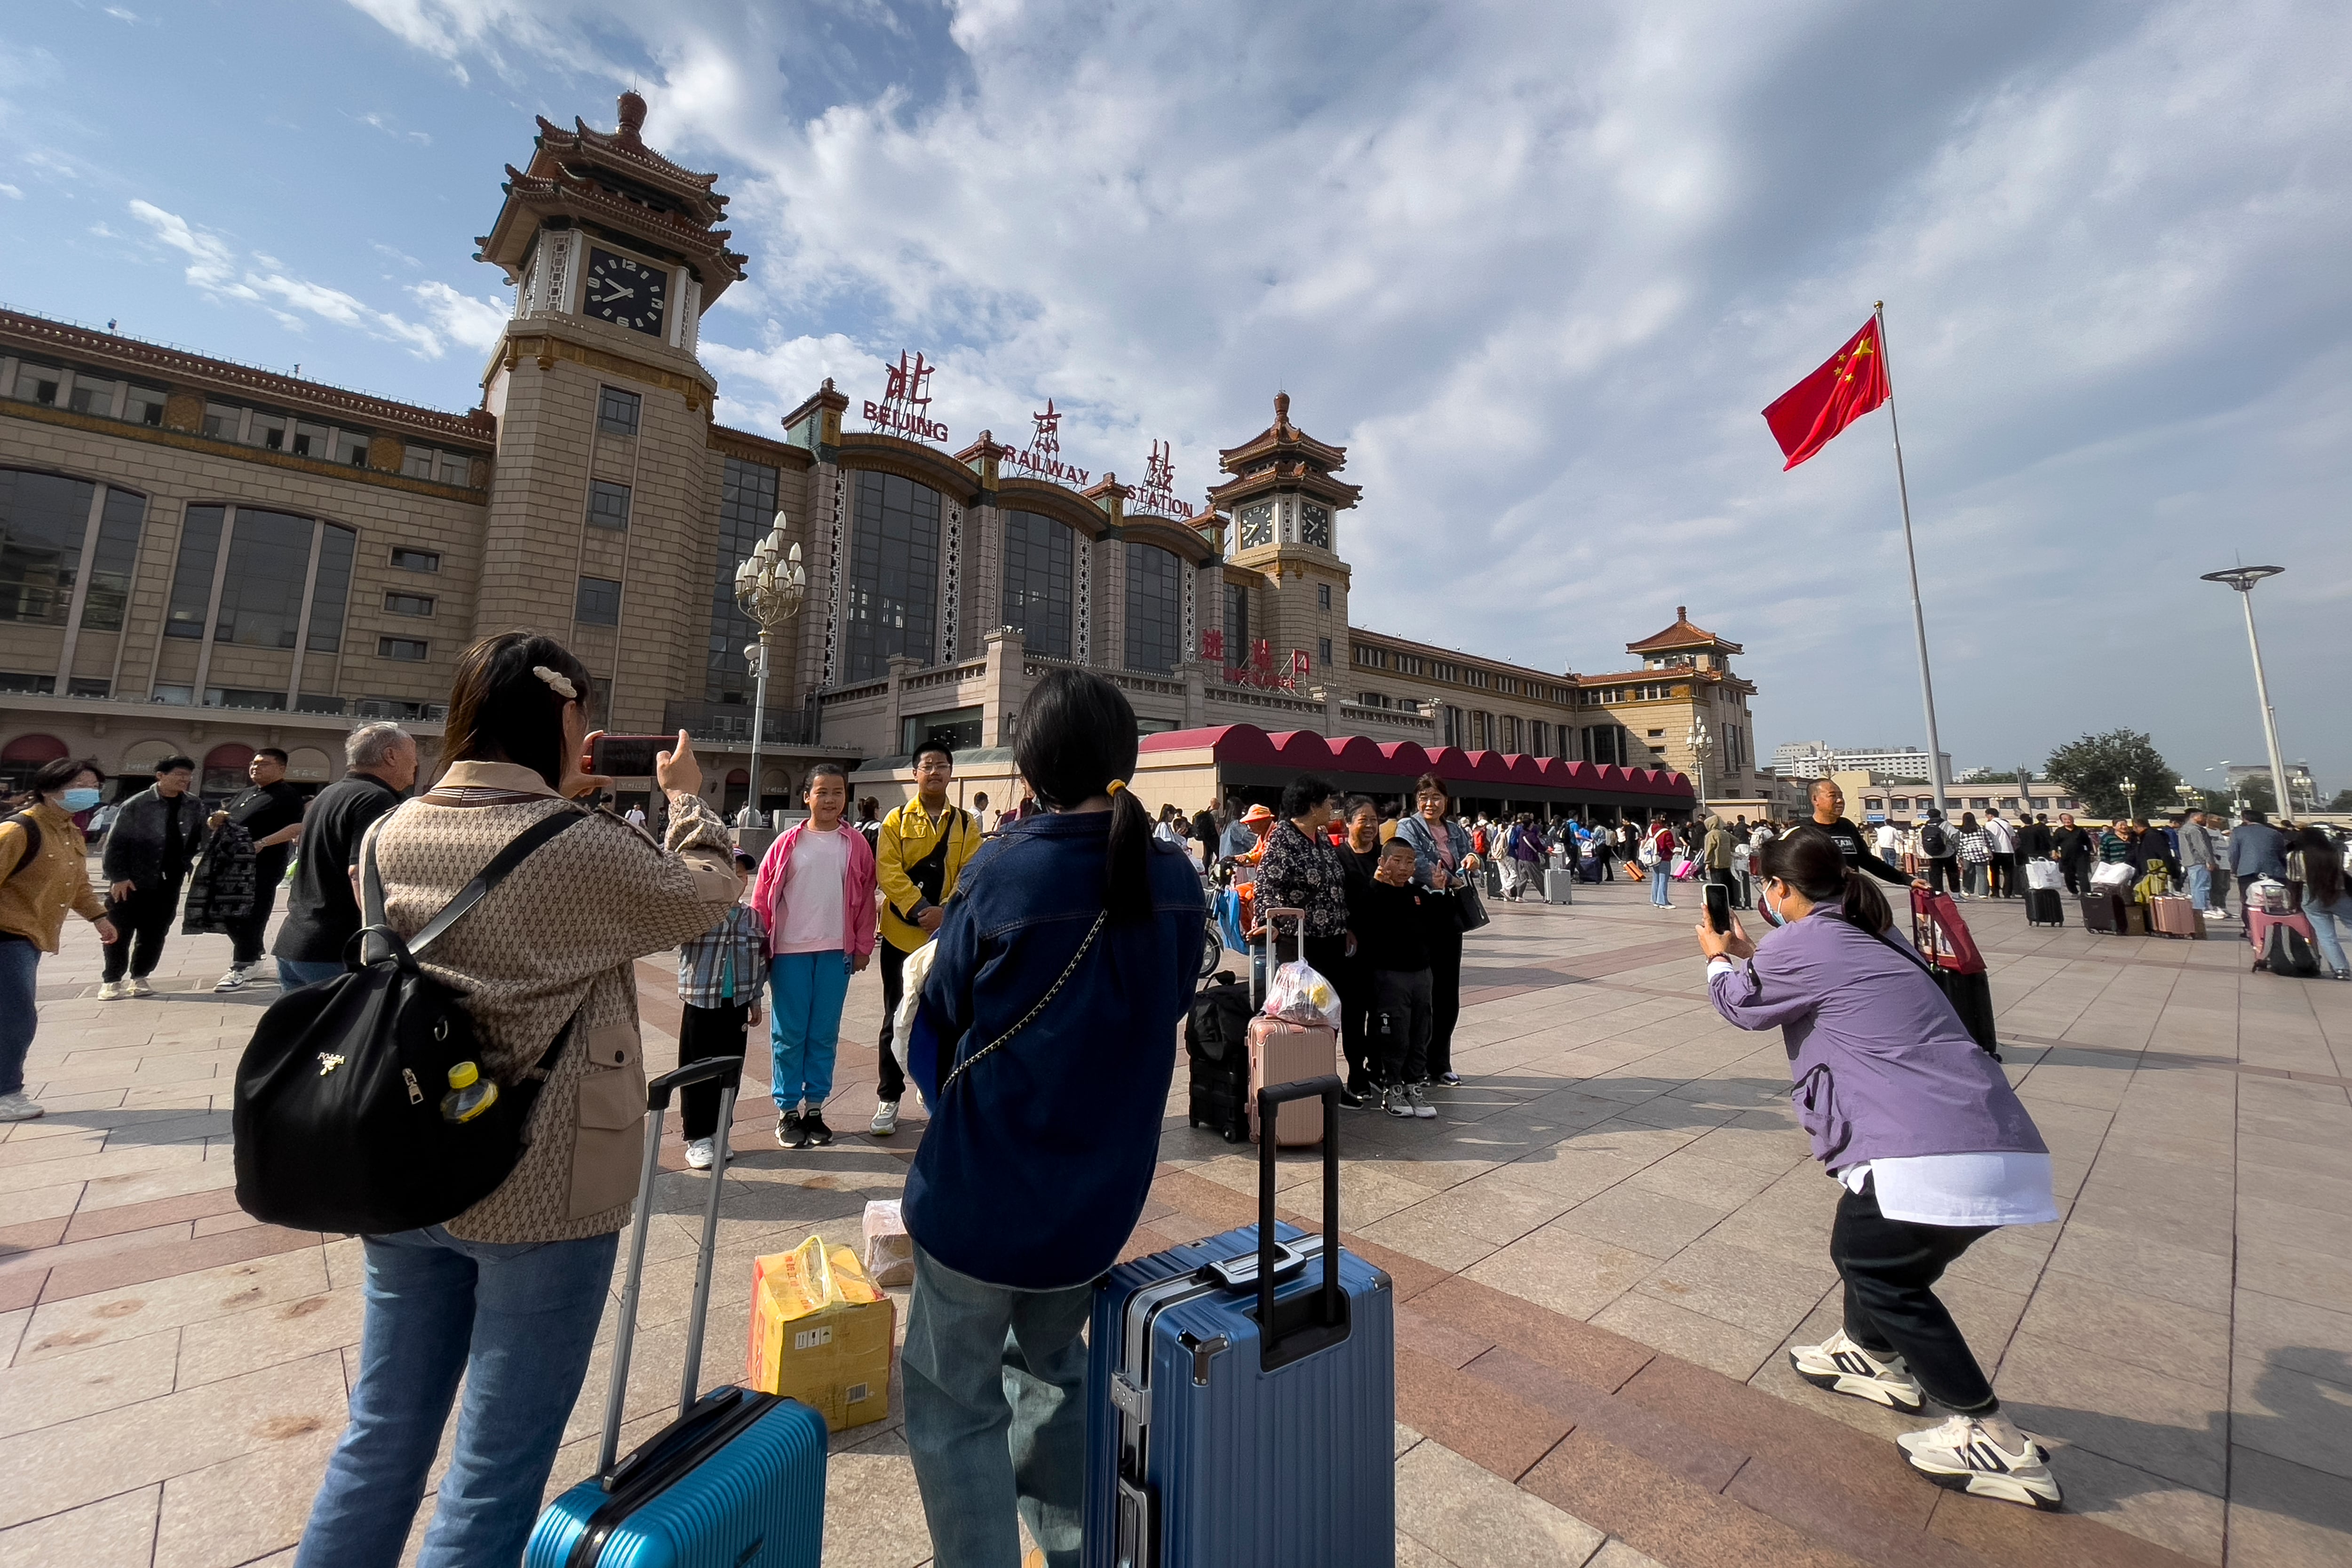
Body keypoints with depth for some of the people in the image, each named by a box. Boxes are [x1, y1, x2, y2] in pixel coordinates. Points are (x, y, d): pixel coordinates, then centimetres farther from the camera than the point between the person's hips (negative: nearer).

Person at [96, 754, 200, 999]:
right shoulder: (136, 805, -8)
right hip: (131, 882, -3)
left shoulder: (195, 807, 4)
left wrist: (188, 865, -4)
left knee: (155, 933, 10)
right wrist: (118, 877, -12)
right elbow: (116, 843, -8)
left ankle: (139, 977, 22)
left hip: (169, 883, 3)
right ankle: (111, 981, 16)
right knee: (120, 933, 5)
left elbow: (198, 839, 9)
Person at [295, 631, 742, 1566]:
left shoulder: (396, 831, -2)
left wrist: (562, 798, 15)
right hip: (543, 1193, -6)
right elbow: (706, 896, -4)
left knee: (381, 1439, 25)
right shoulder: (585, 848, -21)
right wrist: (687, 795, 9)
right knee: (495, 1473, 12)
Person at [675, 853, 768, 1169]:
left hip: (736, 1005, 3)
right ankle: (697, 1137, 18)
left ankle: (718, 1131, 27)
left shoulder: (752, 917, 3)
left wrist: (755, 999, 12)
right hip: (699, 1003, -3)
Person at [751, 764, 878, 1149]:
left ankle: (814, 1107, 21)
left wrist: (863, 947, 5)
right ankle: (787, 1110, 19)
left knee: (824, 1034, 9)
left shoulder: (856, 845, 3)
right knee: (788, 1034, 6)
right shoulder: (787, 843, 0)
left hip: (836, 951, 1)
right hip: (790, 951, -1)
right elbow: (762, 898, 3)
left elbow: (865, 899, 6)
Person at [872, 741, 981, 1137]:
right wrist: (920, 910, -21)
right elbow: (888, 872, -9)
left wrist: (946, 912, -19)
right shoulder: (896, 820, 0)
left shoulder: (967, 823, 3)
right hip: (901, 935, -1)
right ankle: (888, 1099, 22)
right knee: (897, 1019, 8)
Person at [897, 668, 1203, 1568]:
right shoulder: (1176, 881, -8)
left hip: (985, 1189, -5)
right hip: (1104, 1192, 5)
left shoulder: (1003, 869, -20)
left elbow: (942, 1015, -6)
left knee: (954, 1402, 18)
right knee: (1053, 1368, 29)